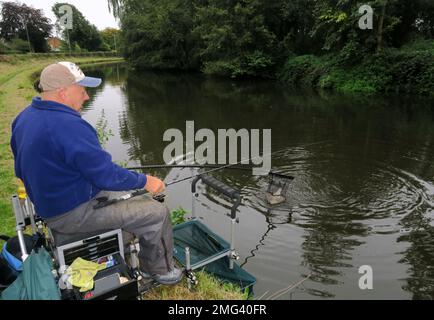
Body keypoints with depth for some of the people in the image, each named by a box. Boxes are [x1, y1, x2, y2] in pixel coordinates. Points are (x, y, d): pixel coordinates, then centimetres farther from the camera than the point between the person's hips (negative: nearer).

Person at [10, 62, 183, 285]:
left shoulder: (25, 117, 3)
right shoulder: (69, 125, -29)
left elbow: (22, 170, 14)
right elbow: (107, 174, -26)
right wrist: (145, 181, -12)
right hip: (73, 214, -10)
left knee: (136, 197, 21)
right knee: (157, 213, -5)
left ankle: (147, 265, 31)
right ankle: (161, 270, 20)